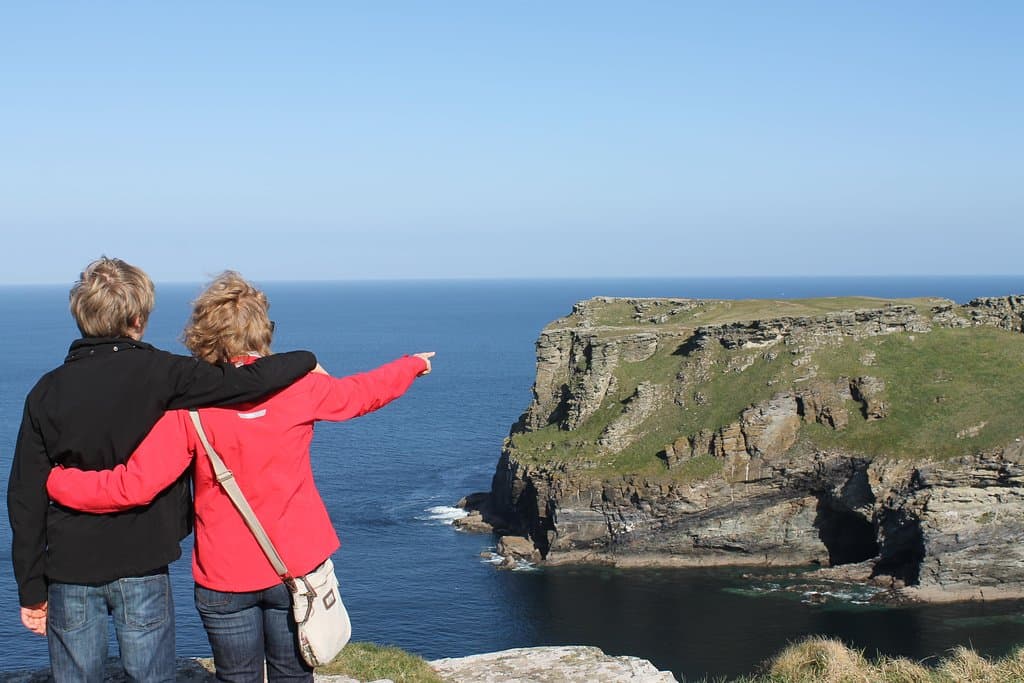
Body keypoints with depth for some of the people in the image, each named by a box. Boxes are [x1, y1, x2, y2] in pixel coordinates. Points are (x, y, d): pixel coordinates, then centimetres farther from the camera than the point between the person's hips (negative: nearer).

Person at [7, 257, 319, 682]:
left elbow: (25, 498, -1)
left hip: (69, 571, 2)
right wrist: (306, 361, 2)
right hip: (142, 567, -2)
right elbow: (248, 382, -18)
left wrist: (31, 588, 5)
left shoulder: (46, 392, -1)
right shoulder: (159, 374, -10)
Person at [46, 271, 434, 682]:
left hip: (225, 577, -1)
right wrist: (412, 365, 33)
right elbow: (359, 393, 13)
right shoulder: (297, 386, -6)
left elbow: (135, 485, -20)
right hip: (298, 567, 2)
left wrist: (52, 481, -7)